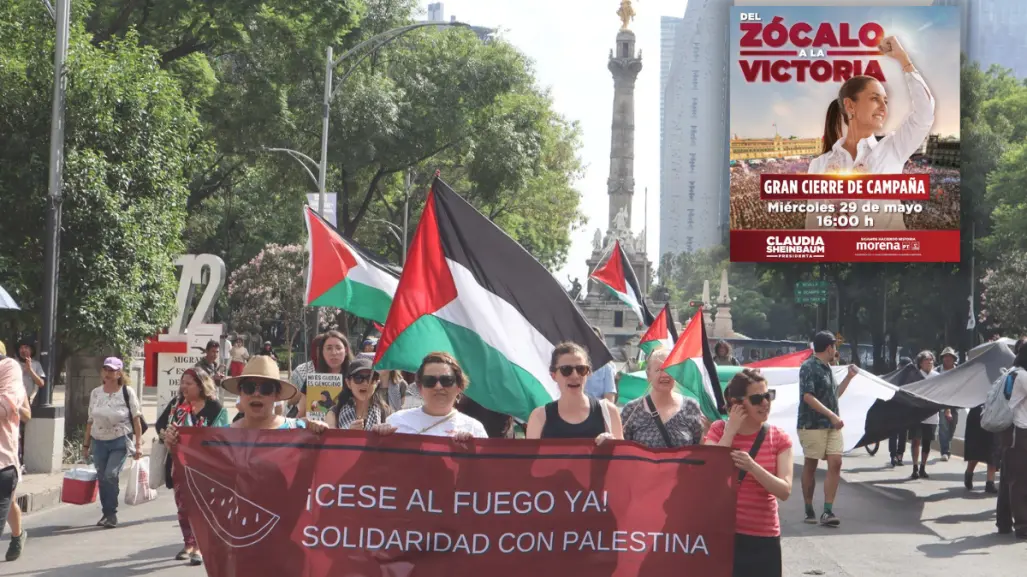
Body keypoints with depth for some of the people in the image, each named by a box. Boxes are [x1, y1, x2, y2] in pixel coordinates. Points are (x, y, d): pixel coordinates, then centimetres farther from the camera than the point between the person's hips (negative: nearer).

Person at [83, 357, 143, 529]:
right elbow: (91, 420, 12)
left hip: (120, 441, -4)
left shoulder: (127, 392, -5)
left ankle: (111, 514, -6)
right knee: (102, 478, 5)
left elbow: (136, 419, -5)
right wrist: (86, 443, 11)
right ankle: (107, 513, 17)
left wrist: (138, 444, -10)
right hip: (99, 441, 4)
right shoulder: (95, 393, 6)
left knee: (111, 475, -17)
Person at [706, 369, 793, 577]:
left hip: (763, 538, 0)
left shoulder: (779, 439, 0)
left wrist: (752, 467, -25)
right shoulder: (719, 431, 2)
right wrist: (731, 431, -13)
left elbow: (785, 491, -9)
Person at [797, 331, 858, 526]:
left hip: (831, 425, 8)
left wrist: (849, 377, 18)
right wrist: (832, 415, -23)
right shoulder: (809, 367, -11)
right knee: (810, 466, 3)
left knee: (835, 464, -4)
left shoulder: (827, 368, 16)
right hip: (812, 425, -8)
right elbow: (808, 397, -20)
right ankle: (809, 511, 14)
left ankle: (828, 512, -4)